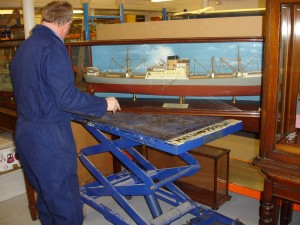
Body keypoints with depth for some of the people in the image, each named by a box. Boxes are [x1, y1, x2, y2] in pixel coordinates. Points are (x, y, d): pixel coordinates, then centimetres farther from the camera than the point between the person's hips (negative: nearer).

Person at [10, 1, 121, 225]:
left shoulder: (23, 47, 10)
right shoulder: (54, 48, -17)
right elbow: (67, 97, -23)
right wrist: (104, 104, -12)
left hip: (25, 131, 9)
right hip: (49, 137, -9)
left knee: (46, 194, 23)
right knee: (65, 202, 2)